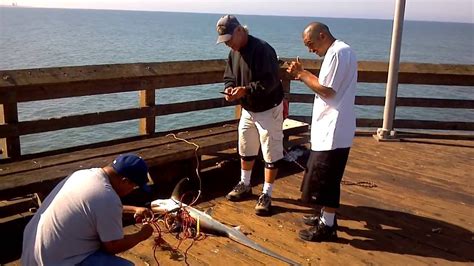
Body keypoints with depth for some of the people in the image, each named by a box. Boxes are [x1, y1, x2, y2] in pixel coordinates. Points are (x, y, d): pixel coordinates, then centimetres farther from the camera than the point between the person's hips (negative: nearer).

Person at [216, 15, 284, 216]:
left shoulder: (262, 49, -24)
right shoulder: (234, 52, 4)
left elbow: (270, 82, -29)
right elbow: (229, 77, 9)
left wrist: (246, 90, -36)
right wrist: (230, 89, -14)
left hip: (268, 109, -8)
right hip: (248, 110, 8)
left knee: (271, 153, 1)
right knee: (245, 150, 19)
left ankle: (266, 195, 11)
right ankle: (245, 185, 37)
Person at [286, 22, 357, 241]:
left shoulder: (337, 53, -16)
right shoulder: (339, 51, 16)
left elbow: (326, 91, -20)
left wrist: (302, 74, -10)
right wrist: (303, 73, 6)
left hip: (333, 130, -10)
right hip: (329, 128, 10)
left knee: (326, 179, -1)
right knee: (326, 177, 19)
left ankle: (327, 227, 10)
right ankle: (326, 217, 32)